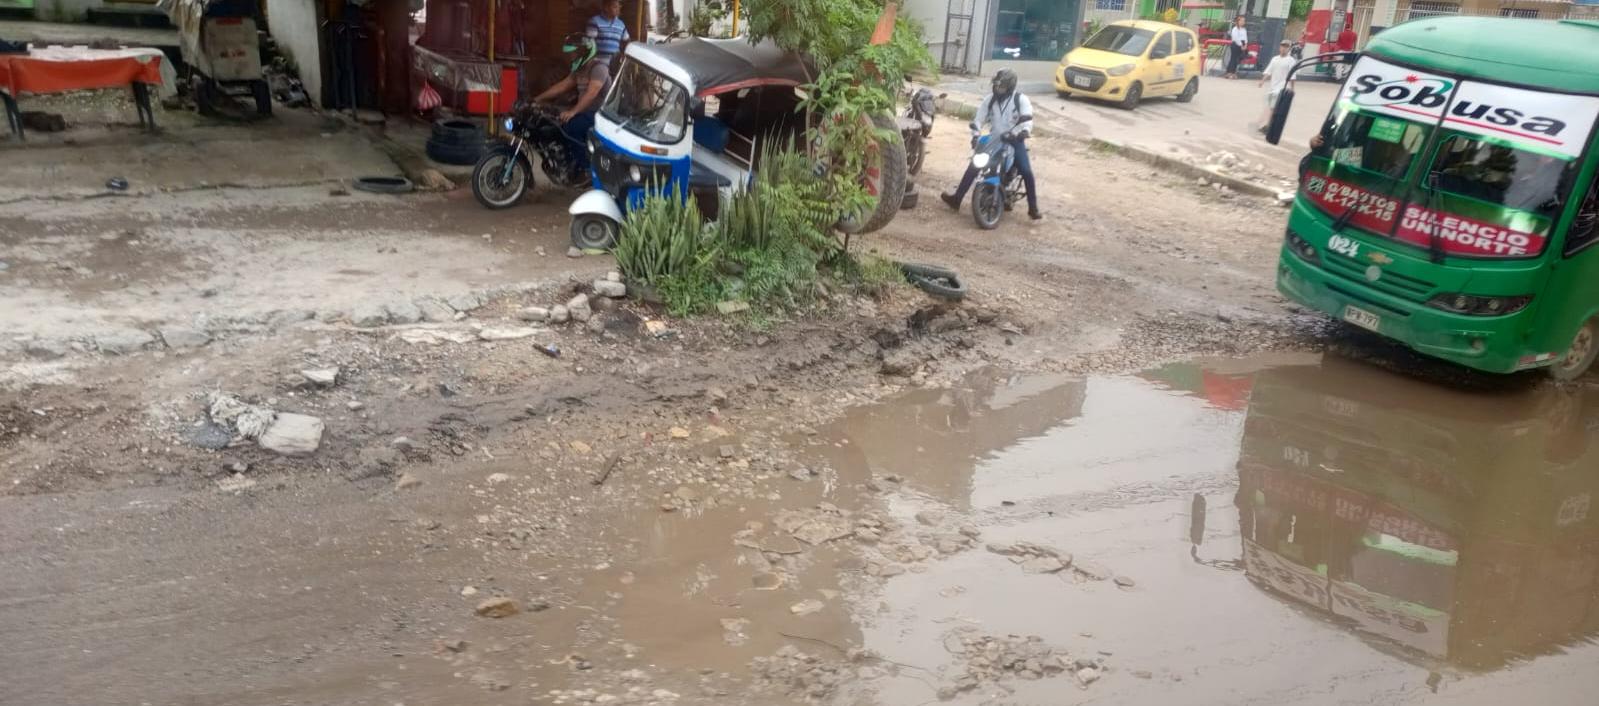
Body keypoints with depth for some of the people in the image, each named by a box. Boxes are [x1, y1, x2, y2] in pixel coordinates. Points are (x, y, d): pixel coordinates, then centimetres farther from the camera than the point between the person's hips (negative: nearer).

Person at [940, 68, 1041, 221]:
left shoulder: (1021, 99, -8)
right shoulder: (990, 99, 4)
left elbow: (1027, 122, -19)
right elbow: (978, 117, 3)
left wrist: (1018, 134, -38)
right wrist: (975, 136, -13)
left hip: (1014, 141, -4)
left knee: (1026, 172, -20)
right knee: (973, 166, -6)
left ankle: (1033, 209, -12)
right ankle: (956, 198, 1)